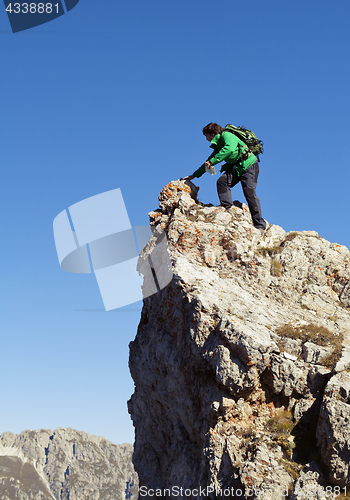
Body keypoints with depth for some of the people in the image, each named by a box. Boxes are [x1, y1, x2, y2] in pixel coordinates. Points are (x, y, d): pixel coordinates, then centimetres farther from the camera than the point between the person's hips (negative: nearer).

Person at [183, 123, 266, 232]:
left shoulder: (227, 136, -9)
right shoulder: (218, 145, 18)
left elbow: (229, 149, -32)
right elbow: (208, 162, 27)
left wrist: (212, 161, -32)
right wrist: (194, 175, 29)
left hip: (248, 165, -9)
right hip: (236, 167, 9)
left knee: (249, 193, -15)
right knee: (222, 182, -12)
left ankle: (260, 225, -12)